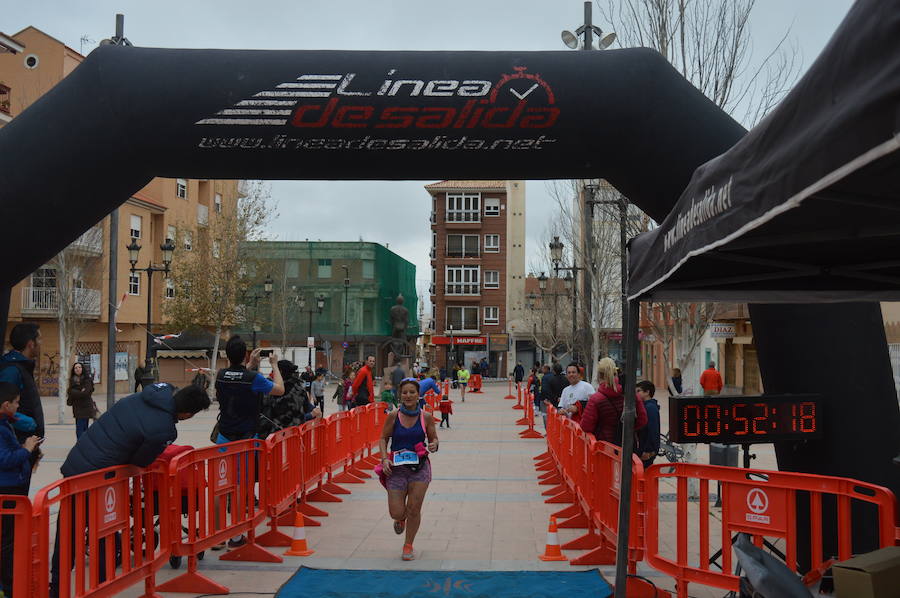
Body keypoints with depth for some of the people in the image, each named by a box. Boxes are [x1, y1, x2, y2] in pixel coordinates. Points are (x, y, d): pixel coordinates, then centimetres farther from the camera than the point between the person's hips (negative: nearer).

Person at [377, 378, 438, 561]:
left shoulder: (426, 417, -3)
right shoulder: (393, 416, -5)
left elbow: (433, 438, 8)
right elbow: (383, 438, 4)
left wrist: (434, 446, -15)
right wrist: (385, 458, -11)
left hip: (419, 467, 0)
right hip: (396, 468, 0)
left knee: (414, 510, 2)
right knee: (396, 512, -2)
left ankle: (408, 545, 24)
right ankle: (400, 519, 38)